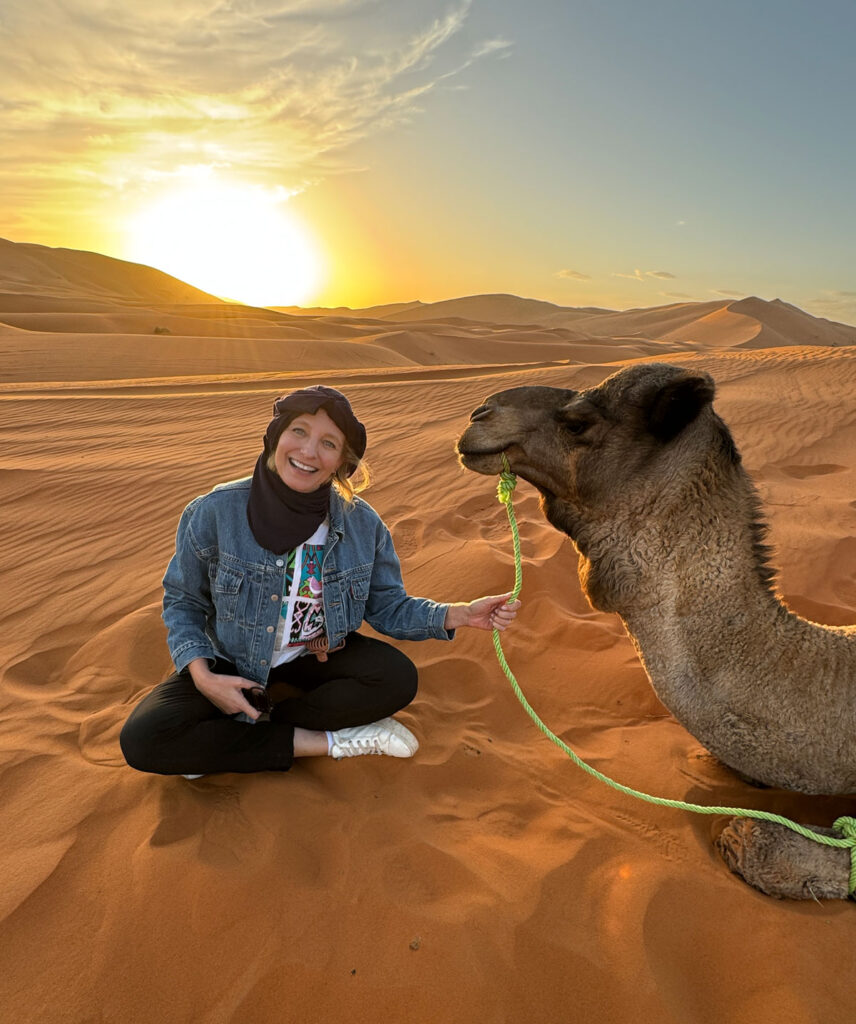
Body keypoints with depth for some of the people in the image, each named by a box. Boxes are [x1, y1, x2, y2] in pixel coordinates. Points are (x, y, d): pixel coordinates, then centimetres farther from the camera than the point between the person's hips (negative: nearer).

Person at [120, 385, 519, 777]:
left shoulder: (362, 524, -14)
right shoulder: (215, 513, -19)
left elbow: (388, 606, -5)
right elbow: (182, 601, -6)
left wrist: (459, 614, -21)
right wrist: (203, 677, -20)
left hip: (314, 658, 2)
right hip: (231, 666, -1)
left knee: (398, 679, -25)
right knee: (142, 739, -23)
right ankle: (321, 742, -15)